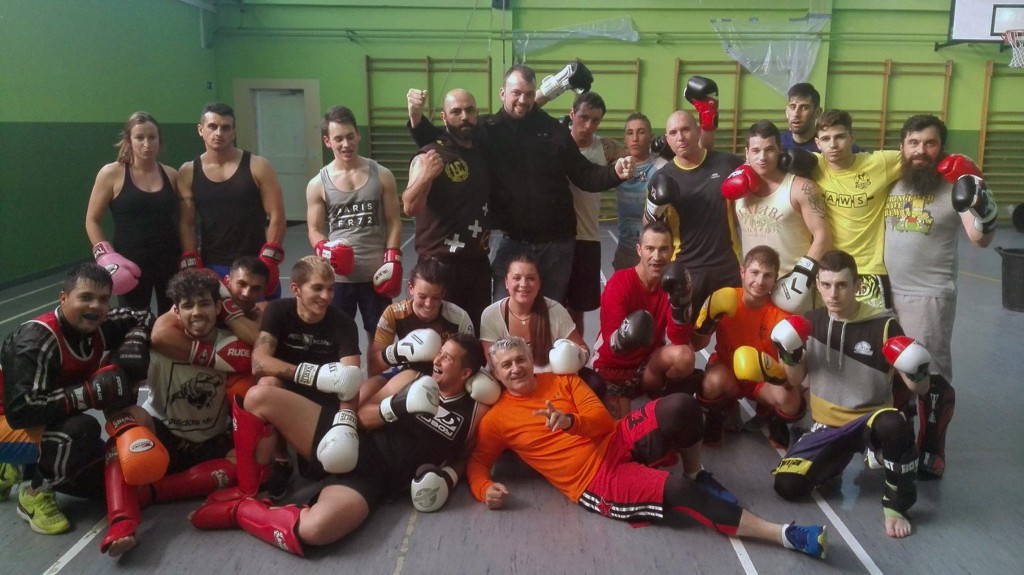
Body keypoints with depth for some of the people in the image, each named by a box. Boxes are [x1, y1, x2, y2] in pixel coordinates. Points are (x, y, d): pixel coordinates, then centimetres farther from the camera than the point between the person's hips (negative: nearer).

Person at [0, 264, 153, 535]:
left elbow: (143, 318, 10)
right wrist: (90, 393, -38)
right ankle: (35, 494, -9)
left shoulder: (99, 326, -9)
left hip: (49, 423, 8)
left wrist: (134, 345, -11)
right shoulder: (37, 341, -30)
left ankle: (22, 470, 20)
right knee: (80, 430, -36)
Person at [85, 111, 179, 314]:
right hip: (131, 265, -3)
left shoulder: (171, 175, 5)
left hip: (170, 262, 3)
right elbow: (92, 221, 1)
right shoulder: (112, 174, -4)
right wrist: (105, 255, -11)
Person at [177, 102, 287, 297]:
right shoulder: (187, 173, 5)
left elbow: (276, 216, -5)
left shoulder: (258, 167, -2)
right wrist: (191, 265, -4)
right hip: (211, 268, 2)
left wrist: (269, 261, -12)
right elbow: (187, 224, 5)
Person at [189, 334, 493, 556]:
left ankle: (239, 510, -7)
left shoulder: (476, 410, 2)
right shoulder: (412, 378, 7)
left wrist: (447, 476, -7)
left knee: (314, 530, -36)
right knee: (259, 397, -12)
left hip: (370, 479, -4)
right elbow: (363, 416, 5)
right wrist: (400, 405, -13)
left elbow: (463, 455, 14)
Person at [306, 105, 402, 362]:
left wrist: (392, 260, -8)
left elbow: (393, 222, 2)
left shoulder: (382, 175, 1)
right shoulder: (318, 184, 1)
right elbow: (315, 230, 5)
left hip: (375, 273, 0)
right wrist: (325, 251, -17)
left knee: (379, 336, 12)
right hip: (337, 276, 0)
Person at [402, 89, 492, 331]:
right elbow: (410, 207, -23)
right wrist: (425, 176, -38)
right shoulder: (430, 156, -9)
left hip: (478, 261, 6)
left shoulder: (483, 152, 10)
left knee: (479, 333, 15)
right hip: (441, 263, -6)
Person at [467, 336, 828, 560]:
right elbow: (477, 463, 10)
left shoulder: (562, 380, 12)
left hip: (620, 442, 4)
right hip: (594, 481, -4)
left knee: (680, 405, -23)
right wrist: (485, 489, -14)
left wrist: (570, 420, -17)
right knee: (677, 490, -27)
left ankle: (696, 473, 5)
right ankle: (784, 534, -21)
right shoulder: (496, 419, 5)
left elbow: (602, 419, 5)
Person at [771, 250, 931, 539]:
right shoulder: (810, 322, -2)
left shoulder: (883, 325, -13)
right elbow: (796, 378, 8)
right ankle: (839, 459, 17)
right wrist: (789, 357, -13)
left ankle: (896, 505, -13)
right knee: (787, 485, -16)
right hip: (828, 426, 4)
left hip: (870, 420, -3)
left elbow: (919, 389, -8)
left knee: (894, 425, -40)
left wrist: (918, 375, -32)